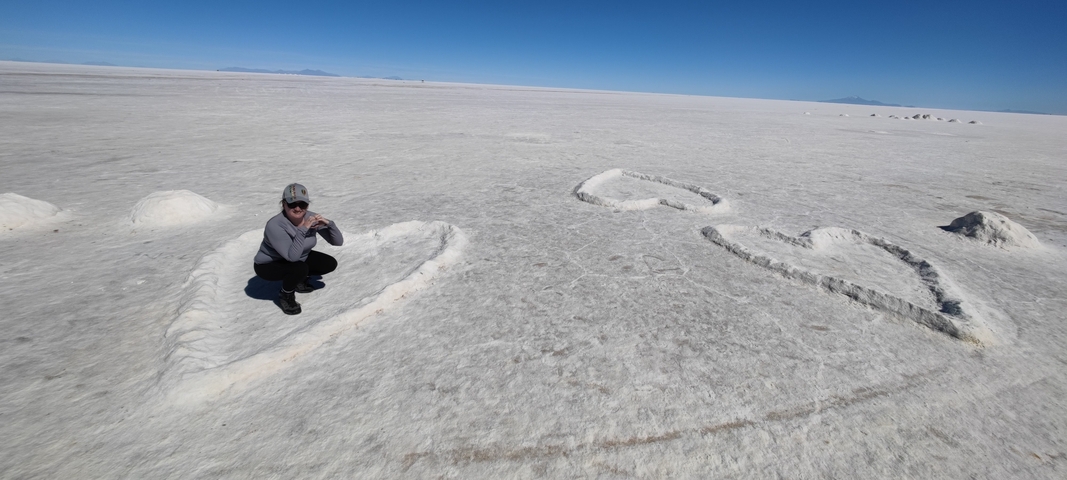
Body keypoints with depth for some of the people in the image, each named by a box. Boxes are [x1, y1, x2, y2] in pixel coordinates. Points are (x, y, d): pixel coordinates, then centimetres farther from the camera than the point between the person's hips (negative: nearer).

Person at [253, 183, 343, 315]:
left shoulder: (312, 218, -18)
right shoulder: (275, 225, -33)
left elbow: (338, 242, -16)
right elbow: (293, 256, -40)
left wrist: (328, 223, -33)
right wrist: (303, 230, -46)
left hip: (300, 258, 6)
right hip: (269, 265, -6)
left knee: (330, 264, -8)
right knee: (300, 268, -34)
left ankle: (299, 279, 17)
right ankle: (285, 295, -3)